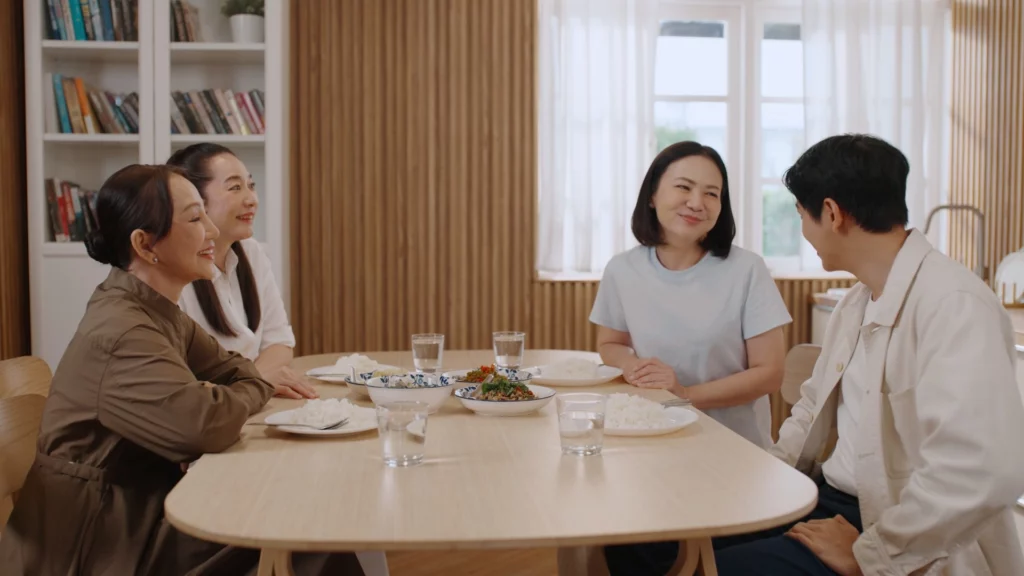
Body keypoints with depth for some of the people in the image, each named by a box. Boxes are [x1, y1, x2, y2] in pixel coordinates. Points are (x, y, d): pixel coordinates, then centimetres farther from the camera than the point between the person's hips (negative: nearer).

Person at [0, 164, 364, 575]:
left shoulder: (158, 312, 5)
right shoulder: (120, 331, -24)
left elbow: (235, 371, 9)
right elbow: (209, 425, -35)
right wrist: (247, 396, -11)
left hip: (144, 504, 8)